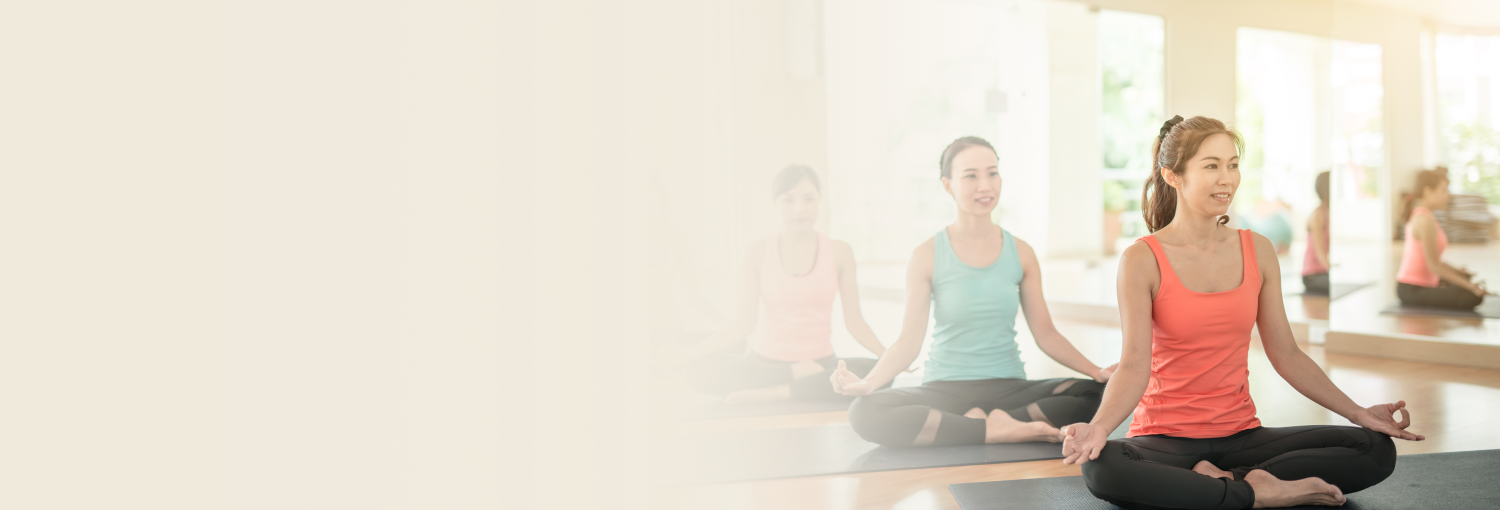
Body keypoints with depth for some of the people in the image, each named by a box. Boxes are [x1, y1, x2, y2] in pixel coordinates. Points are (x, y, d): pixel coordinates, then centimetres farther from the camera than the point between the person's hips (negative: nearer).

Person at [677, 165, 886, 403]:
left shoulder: (839, 252, 1)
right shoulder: (758, 254, 0)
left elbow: (854, 321, 2)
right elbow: (744, 323, -2)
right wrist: (691, 352, -14)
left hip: (820, 362, 1)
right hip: (765, 362, 0)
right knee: (702, 370, -29)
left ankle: (774, 392, -20)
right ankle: (801, 373, -19)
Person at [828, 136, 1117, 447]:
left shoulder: (1020, 253, 7)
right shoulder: (927, 256, 0)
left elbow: (1045, 333, 8)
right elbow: (909, 341, -4)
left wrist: (1097, 371, -7)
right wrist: (868, 382, -22)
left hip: (1008, 387, 2)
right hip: (945, 391, -2)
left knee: (1101, 394, -24)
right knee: (865, 413, -32)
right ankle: (1001, 430, -24)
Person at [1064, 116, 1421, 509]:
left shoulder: (1258, 252, 6)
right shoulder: (1142, 260, -8)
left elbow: (1285, 354, 10)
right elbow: (1135, 365, -14)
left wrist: (1358, 413, 2)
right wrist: (1099, 426, -32)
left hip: (1240, 434, 4)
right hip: (1166, 439, -4)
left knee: (1377, 450, -13)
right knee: (1101, 468, -38)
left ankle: (1224, 479, -14)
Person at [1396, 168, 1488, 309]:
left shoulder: (1417, 215, 10)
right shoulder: (1425, 221, -20)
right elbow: (1434, 266, -21)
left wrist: (1456, 271, 19)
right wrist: (1470, 286, -17)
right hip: (1414, 291, -10)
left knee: (1465, 277, 33)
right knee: (1474, 297, -23)